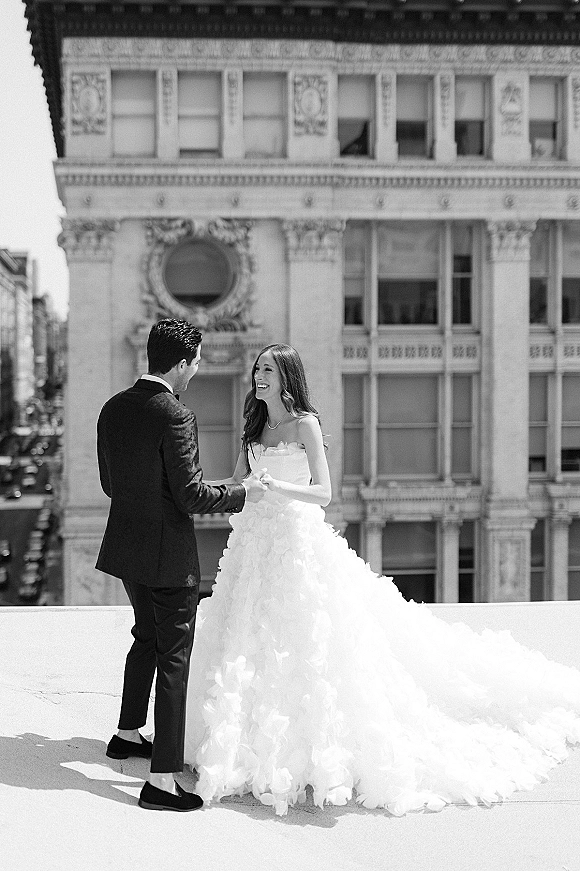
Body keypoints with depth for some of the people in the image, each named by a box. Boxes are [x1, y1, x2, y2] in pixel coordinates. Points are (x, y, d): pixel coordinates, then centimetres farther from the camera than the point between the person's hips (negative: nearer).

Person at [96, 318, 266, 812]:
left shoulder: (114, 409, 3)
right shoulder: (176, 418, -21)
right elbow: (192, 497, -21)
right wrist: (243, 494, -6)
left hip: (126, 547, 8)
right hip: (169, 555, -8)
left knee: (147, 637, 28)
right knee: (174, 659, 0)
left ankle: (128, 734, 44)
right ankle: (162, 780, 2)